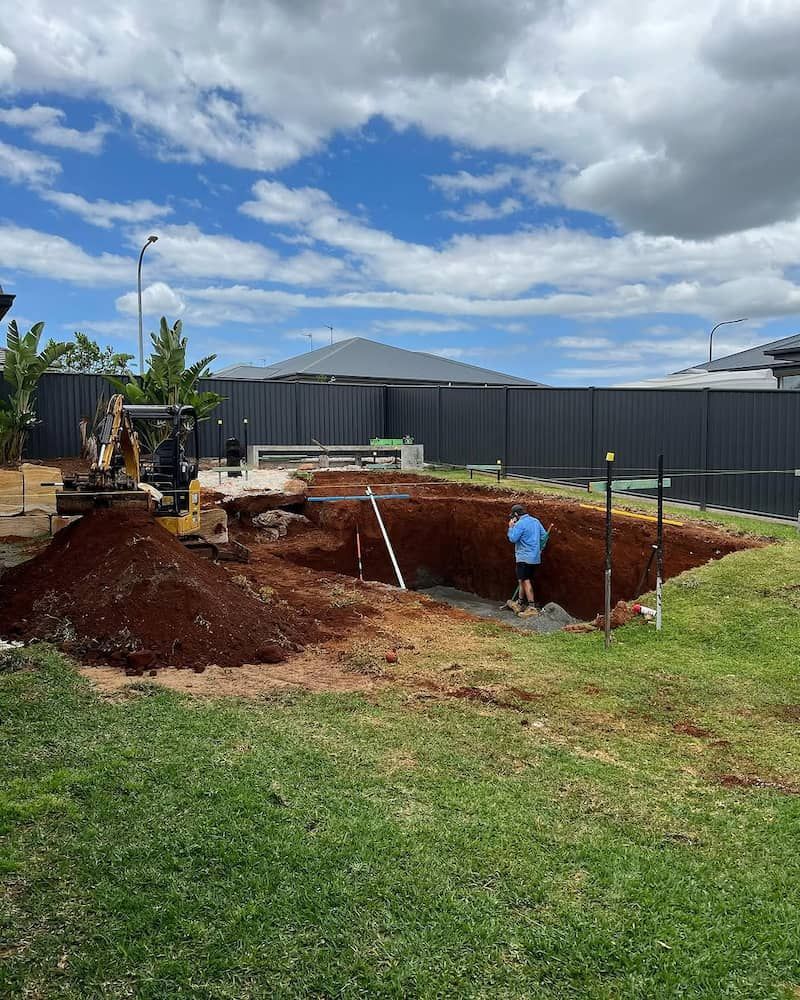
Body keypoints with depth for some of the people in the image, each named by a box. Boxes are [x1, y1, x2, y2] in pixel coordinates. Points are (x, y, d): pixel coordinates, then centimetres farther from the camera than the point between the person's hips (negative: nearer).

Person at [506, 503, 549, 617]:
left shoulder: (520, 524, -14)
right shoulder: (536, 521, 11)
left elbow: (513, 538, -15)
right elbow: (544, 535, 13)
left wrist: (511, 527, -2)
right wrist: (539, 549, 21)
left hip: (524, 557, -9)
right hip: (535, 557, 9)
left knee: (526, 581, -9)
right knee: (523, 580, 19)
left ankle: (531, 607, -14)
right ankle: (520, 604, 31)